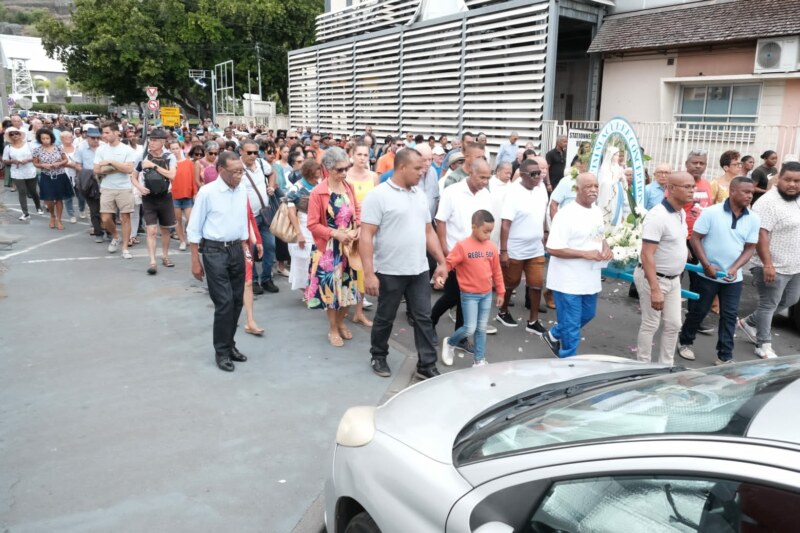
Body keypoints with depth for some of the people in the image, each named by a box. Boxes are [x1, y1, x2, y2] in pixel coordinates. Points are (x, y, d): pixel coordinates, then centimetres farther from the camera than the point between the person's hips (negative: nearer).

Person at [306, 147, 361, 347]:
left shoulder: (349, 187, -1)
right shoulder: (317, 193, -16)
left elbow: (357, 211, 11)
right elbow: (313, 225, -14)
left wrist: (357, 229, -6)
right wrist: (335, 234, -21)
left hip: (348, 246, 5)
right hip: (328, 248, -4)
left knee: (348, 286, 12)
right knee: (331, 288, 6)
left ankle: (341, 323, 34)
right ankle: (332, 330, 24)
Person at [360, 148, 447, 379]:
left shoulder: (420, 195, 10)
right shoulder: (378, 195, -11)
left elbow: (429, 231, 15)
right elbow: (366, 236, -15)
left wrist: (441, 262, 10)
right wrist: (368, 273, -21)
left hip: (419, 271, 5)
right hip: (390, 272, -5)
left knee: (424, 318, 7)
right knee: (385, 318, 12)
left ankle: (427, 366, 18)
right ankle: (378, 357, 33)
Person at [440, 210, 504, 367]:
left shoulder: (491, 247, 2)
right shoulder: (462, 246, -14)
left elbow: (496, 271, 10)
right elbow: (448, 263, -13)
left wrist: (500, 291, 14)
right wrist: (440, 276, -31)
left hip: (487, 294, 5)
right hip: (469, 295, -5)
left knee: (482, 329, 10)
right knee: (470, 329, -6)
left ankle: (479, 360, 21)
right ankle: (450, 343, 22)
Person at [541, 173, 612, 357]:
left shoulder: (597, 211, 7)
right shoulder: (566, 215, -20)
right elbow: (552, 249, -23)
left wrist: (606, 248, -3)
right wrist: (585, 254, -26)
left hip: (590, 278, 8)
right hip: (569, 281, -8)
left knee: (587, 314, 23)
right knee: (571, 325, 3)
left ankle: (553, 335, 44)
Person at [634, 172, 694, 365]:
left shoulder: (681, 213, 6)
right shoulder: (658, 216, -23)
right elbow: (646, 255, -27)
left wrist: (676, 276, 18)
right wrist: (655, 289, -30)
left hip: (673, 279, 9)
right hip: (653, 278, -9)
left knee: (673, 325, 14)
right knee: (650, 326, 3)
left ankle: (666, 366, 27)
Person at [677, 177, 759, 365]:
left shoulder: (753, 219, -1)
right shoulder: (711, 212, -12)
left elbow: (750, 248, 3)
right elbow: (695, 238, -10)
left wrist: (735, 268, -12)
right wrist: (707, 265, -15)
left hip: (734, 278, 3)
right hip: (708, 275, -3)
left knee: (729, 316, 6)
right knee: (698, 311, 8)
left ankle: (725, 357, 14)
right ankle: (684, 342, 29)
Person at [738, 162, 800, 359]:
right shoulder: (768, 202, -19)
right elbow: (760, 235, -24)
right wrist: (767, 264, -28)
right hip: (774, 268, -9)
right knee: (768, 306, 3)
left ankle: (749, 322, 34)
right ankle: (764, 346, 17)